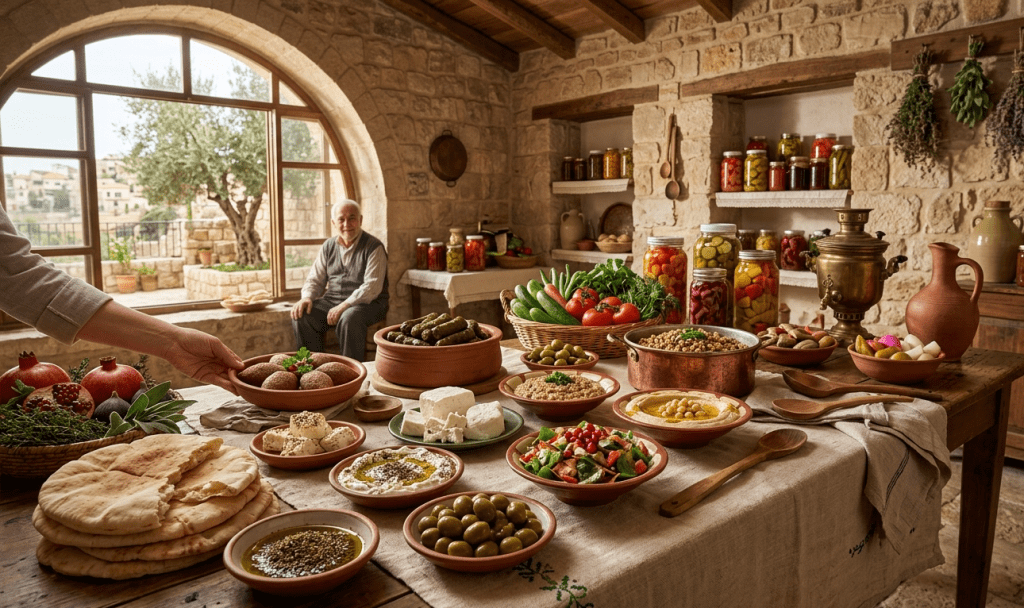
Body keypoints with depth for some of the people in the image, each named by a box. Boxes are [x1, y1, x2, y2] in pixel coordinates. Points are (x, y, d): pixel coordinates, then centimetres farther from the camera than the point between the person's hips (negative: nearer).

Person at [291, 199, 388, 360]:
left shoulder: (373, 247, -6)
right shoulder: (328, 246, 13)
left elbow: (372, 287, -16)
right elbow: (315, 279, 16)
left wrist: (344, 306, -24)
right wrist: (307, 297, -6)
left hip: (367, 303, -5)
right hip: (331, 300, 6)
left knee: (349, 318, -37)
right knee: (300, 316, -18)